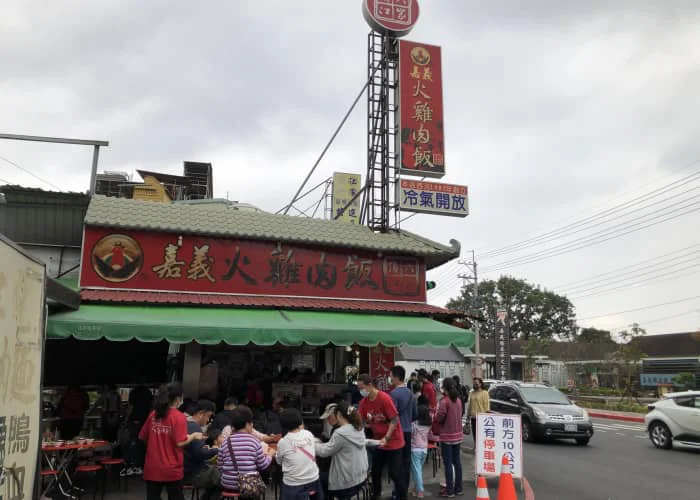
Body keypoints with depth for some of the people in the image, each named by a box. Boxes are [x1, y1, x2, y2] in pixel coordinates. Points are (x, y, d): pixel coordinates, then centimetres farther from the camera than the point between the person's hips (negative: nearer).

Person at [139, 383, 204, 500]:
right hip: (171, 469, -4)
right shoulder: (179, 417, -13)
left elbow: (142, 437, 11)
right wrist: (194, 436, -2)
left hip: (152, 468, 4)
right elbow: (180, 443, -18)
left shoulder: (153, 414, 2)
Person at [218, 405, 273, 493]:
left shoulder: (225, 442, -1)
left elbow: (220, 468, 4)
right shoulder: (254, 441, -7)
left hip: (228, 485, 2)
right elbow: (263, 465, -2)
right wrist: (269, 456, 17)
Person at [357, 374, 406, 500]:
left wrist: (386, 438, -26)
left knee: (394, 473, -1)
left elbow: (395, 420, -20)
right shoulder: (364, 402, -4)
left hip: (393, 441, -6)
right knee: (375, 471, 14)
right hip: (378, 441, 6)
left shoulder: (384, 398, -23)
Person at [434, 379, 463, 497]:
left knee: (448, 463, 0)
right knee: (457, 461, 13)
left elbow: (439, 418, -16)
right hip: (457, 435, 7)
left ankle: (449, 490, 4)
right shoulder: (458, 400, 7)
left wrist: (433, 418, 4)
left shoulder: (444, 401, -17)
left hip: (447, 436, -7)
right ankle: (458, 488, 20)